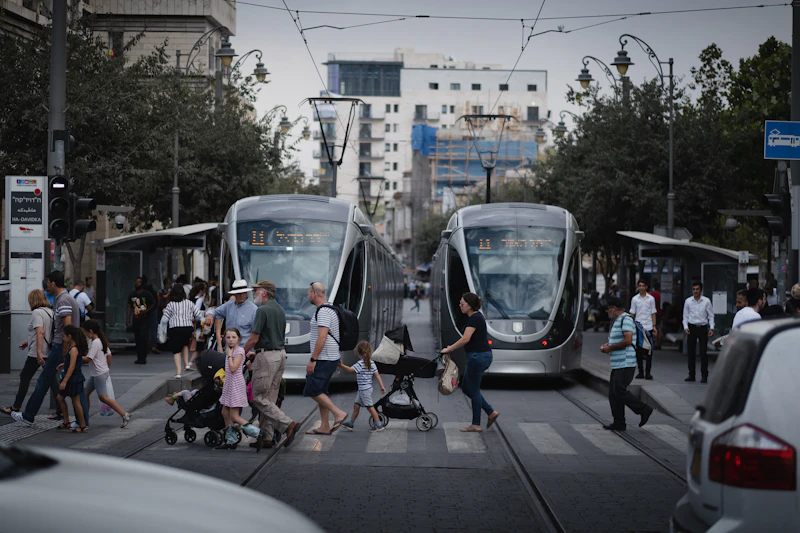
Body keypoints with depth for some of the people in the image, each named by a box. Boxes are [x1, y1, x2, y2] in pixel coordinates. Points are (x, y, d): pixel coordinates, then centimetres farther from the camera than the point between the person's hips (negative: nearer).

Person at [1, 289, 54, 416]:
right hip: (49, 352, 7)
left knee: (24, 378, 6)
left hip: (36, 353, -7)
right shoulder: (50, 312, 13)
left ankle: (15, 408, 14)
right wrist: (28, 342, 29)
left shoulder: (36, 312, -12)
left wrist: (38, 352, -29)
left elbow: (40, 332, -24)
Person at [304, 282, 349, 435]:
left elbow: (322, 338, -24)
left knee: (312, 391, -7)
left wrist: (312, 360, -23)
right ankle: (324, 427, 13)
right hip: (331, 358, 10)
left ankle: (339, 414, -9)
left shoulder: (323, 312, -17)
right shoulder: (330, 309, 16)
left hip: (323, 359, -10)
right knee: (320, 391, 12)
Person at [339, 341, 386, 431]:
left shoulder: (360, 364, -19)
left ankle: (379, 425, 2)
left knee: (370, 407, -2)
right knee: (356, 405, 16)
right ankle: (350, 423, 24)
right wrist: (382, 386, 6)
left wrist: (341, 365, -35)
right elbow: (377, 375, 5)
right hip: (362, 389, 9)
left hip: (365, 389, -9)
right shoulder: (371, 363, 7)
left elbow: (350, 369, -28)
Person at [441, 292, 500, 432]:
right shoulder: (475, 317, 14)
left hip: (478, 357, -10)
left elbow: (465, 339, -26)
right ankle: (491, 413, 16)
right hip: (481, 356, 10)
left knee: (473, 390, -1)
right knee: (466, 388, 16)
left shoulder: (475, 318, -17)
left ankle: (476, 425, 6)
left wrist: (449, 349, -17)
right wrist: (452, 347, 16)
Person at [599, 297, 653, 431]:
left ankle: (644, 410, -4)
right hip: (617, 364, 10)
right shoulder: (616, 321, 19)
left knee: (619, 391, -14)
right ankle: (618, 423, 10)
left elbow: (628, 340, -22)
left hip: (625, 363, -10)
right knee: (613, 393, 7)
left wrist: (610, 348, -15)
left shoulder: (625, 319, -12)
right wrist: (606, 345, 11)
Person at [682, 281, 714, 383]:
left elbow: (711, 316, 3)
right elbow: (685, 316, 9)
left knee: (703, 352, -4)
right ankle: (691, 374, 12)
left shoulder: (706, 301, 0)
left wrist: (711, 328, -8)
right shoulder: (688, 301, 5)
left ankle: (704, 376, 0)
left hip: (703, 328, -2)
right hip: (692, 328, 2)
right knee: (691, 352, 5)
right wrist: (686, 327, -5)